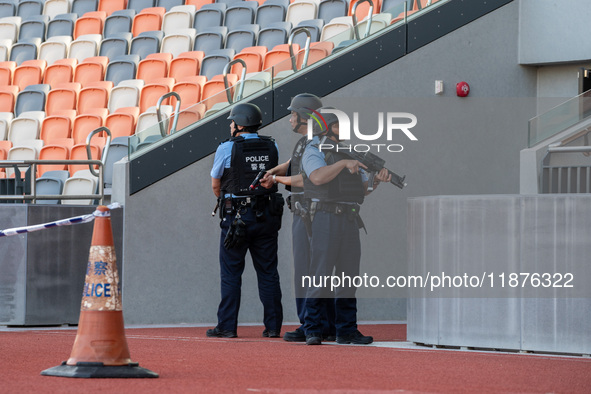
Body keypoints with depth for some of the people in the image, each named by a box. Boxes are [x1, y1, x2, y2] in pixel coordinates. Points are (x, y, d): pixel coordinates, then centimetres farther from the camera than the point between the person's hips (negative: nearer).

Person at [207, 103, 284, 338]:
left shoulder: (227, 149, -6)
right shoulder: (271, 148, 6)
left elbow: (215, 185, 4)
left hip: (237, 217, -4)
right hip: (267, 217, 4)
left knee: (231, 273, 2)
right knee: (268, 272, 6)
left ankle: (227, 326, 1)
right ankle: (273, 326, 4)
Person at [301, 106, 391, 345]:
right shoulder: (314, 151, 1)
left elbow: (363, 187, 20)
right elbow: (318, 177, -19)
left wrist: (378, 179, 1)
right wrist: (343, 164, -25)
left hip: (350, 219, 7)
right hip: (326, 216, -7)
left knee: (348, 275, 6)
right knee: (321, 274, -9)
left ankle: (347, 330, 10)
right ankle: (313, 331, -7)